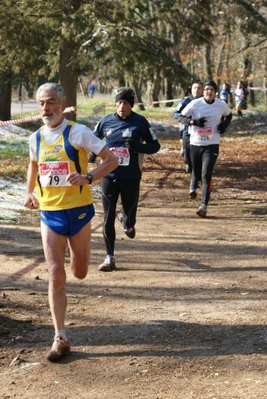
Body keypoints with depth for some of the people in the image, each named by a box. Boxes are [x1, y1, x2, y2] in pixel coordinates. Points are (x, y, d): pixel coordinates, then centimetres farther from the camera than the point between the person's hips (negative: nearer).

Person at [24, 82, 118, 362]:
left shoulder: (77, 133, -10)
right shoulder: (36, 138, 4)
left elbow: (111, 160, -9)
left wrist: (88, 178, -25)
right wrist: (29, 192, 10)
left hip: (78, 210, -2)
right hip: (49, 213, 2)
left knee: (79, 273, 12)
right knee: (55, 276, -5)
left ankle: (76, 253, 51)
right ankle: (60, 339, 2)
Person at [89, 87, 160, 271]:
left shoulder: (140, 122, -4)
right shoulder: (106, 121, 2)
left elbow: (155, 145, -1)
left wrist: (138, 146, -20)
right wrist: (93, 152, -2)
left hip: (131, 178, -1)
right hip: (109, 176, 1)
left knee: (130, 220, 6)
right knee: (108, 218, -2)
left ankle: (126, 220, 45)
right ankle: (110, 258, 8)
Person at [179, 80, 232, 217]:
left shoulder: (221, 105, -3)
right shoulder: (195, 104, -8)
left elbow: (228, 115, 18)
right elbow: (183, 117, -1)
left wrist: (224, 125, -2)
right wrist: (194, 121, -20)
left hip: (212, 145, -1)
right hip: (195, 143, 1)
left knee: (207, 175, -14)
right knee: (196, 171, 18)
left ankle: (204, 205, -13)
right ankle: (193, 186, 54)